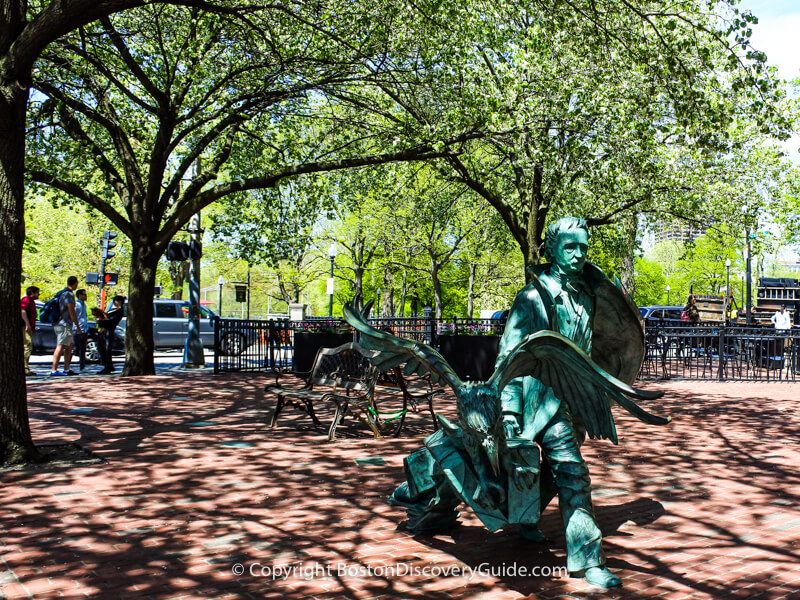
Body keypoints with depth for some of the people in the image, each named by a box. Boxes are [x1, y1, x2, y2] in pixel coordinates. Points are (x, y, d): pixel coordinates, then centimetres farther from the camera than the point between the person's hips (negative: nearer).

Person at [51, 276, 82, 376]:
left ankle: (66, 369, 14)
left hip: (59, 324, 10)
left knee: (71, 345, 14)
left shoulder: (62, 293, 18)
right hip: (64, 325, -10)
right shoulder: (69, 294, -12)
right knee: (60, 347, -11)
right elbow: (71, 311, -16)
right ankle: (54, 370, -14)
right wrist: (78, 326, -13)